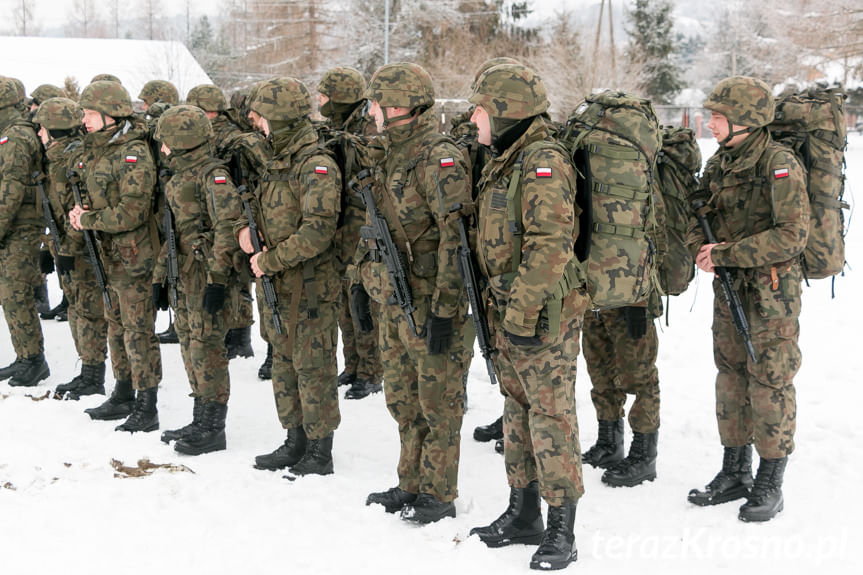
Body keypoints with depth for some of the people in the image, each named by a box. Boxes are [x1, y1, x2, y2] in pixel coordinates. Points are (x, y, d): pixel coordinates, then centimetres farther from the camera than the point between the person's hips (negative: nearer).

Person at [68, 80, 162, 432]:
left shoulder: (133, 154, -18)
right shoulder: (96, 150, 11)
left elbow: (131, 212, -24)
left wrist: (88, 220, -14)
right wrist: (81, 213, -1)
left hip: (134, 254, -9)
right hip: (108, 254, 9)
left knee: (138, 330, -5)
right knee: (116, 324, 18)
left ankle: (147, 409, 1)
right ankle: (123, 396, 31)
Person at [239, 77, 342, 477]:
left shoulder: (316, 167, -17)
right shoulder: (278, 162, 11)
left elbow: (317, 231, -25)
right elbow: (263, 205, 26)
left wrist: (270, 261, -20)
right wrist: (245, 227, 3)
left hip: (309, 287, -9)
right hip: (275, 286, 9)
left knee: (313, 367, -1)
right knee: (284, 364, 16)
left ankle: (320, 452, 9)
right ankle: (296, 441, 28)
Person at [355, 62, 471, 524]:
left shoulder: (439, 160, -17)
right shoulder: (390, 157, 13)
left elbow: (456, 237, -22)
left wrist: (445, 310, -24)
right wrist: (361, 281, 20)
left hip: (428, 300, -9)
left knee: (438, 399, 2)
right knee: (402, 397, 17)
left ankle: (438, 495, 12)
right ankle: (410, 485, 29)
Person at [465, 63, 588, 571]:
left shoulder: (544, 162, -17)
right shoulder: (506, 160, 14)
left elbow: (550, 245, -24)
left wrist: (522, 311, -23)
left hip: (543, 314, -10)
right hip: (511, 310, 10)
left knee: (552, 415, -4)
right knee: (519, 410, 16)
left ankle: (562, 533, 4)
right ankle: (523, 516, 28)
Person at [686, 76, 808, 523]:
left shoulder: (779, 165, -17)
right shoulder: (720, 163, 7)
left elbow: (791, 236, -23)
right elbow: (701, 214, 14)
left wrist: (725, 254, -20)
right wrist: (702, 249, -9)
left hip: (773, 290, -7)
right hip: (728, 287, 8)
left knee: (770, 383, -1)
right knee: (731, 375, 13)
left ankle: (770, 486, 11)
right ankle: (735, 473, 27)